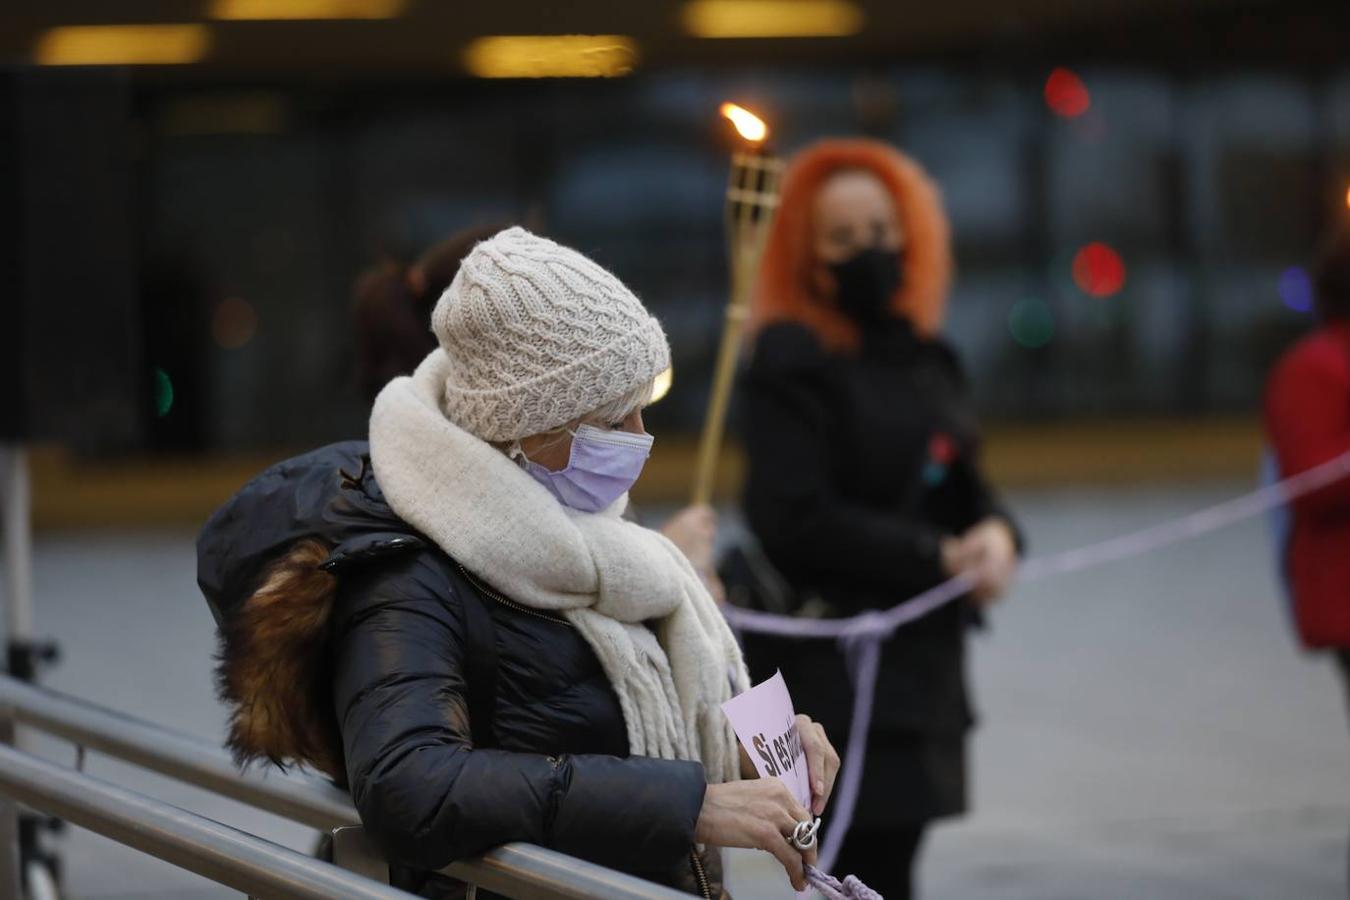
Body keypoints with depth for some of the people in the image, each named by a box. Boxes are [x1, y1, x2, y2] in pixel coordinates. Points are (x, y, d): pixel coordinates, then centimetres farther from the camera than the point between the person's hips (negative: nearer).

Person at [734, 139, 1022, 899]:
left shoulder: (925, 358, 14)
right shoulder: (792, 362, -8)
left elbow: (964, 488, 19)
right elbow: (795, 521, -16)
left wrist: (995, 533, -5)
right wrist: (937, 559, -15)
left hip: (924, 663, 7)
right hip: (835, 670, -7)